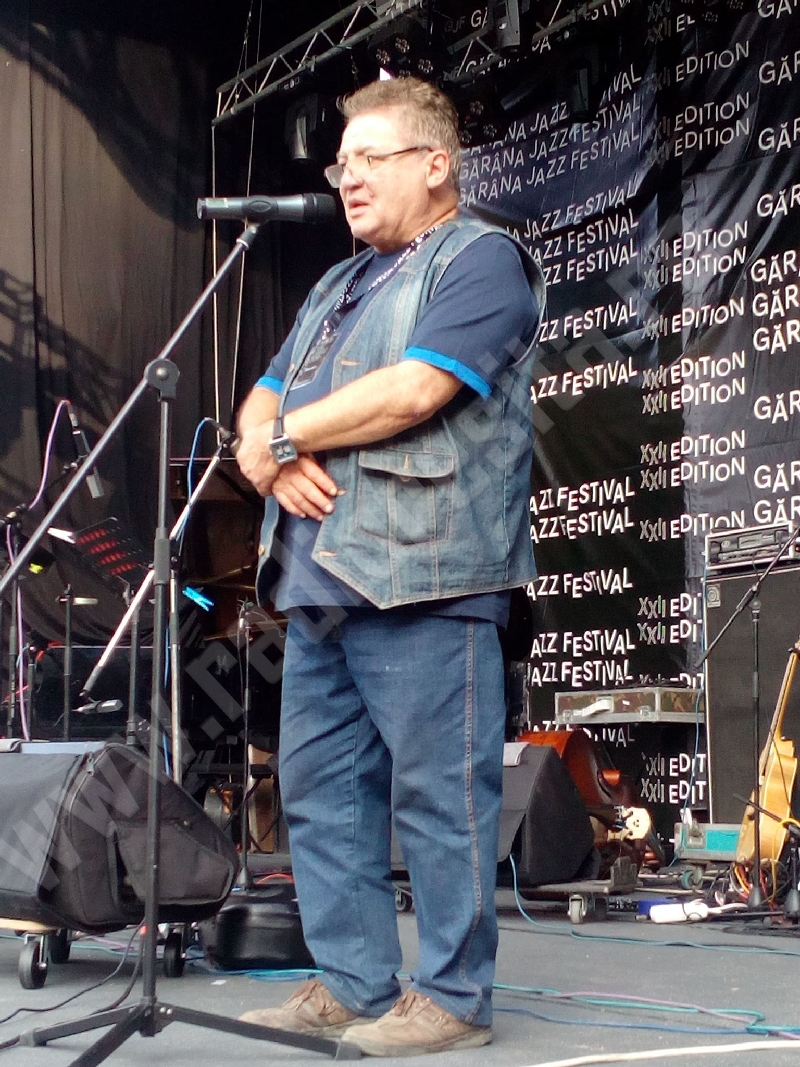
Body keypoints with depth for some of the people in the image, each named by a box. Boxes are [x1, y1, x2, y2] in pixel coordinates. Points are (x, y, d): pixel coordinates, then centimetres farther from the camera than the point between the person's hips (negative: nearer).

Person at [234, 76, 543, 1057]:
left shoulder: (480, 260, -1)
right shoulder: (338, 286, 26)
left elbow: (412, 392, -15)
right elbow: (262, 404, 22)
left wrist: (285, 434, -4)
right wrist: (266, 452, -2)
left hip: (421, 575, -9)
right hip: (318, 579, 9)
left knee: (439, 795, -4)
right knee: (319, 792, 8)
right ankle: (349, 985, 17)